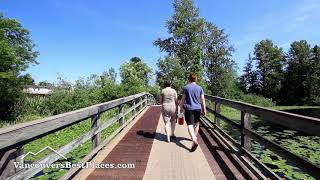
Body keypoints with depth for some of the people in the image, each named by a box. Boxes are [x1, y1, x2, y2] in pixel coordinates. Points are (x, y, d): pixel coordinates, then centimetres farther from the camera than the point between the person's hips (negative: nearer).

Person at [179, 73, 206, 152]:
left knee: (190, 125, -5)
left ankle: (194, 141, -22)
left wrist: (181, 107, 10)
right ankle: (194, 137, 37)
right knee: (196, 123, 22)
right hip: (198, 108, 3)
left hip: (189, 108, -3)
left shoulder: (186, 87, -4)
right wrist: (204, 110, 9)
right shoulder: (200, 88, 1)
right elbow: (202, 100, 2)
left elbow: (183, 99, -2)